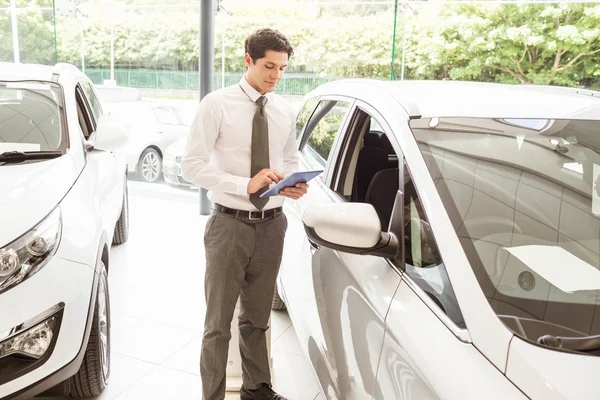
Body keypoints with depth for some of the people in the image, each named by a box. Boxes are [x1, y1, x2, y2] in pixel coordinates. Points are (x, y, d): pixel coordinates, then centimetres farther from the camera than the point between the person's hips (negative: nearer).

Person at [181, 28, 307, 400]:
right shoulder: (217, 104, -8)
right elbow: (192, 164, -11)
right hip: (230, 225, -4)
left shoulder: (286, 110, 6)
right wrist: (246, 184, -22)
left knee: (258, 316, 20)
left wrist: (294, 185, -7)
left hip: (271, 224, 5)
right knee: (219, 320, 6)